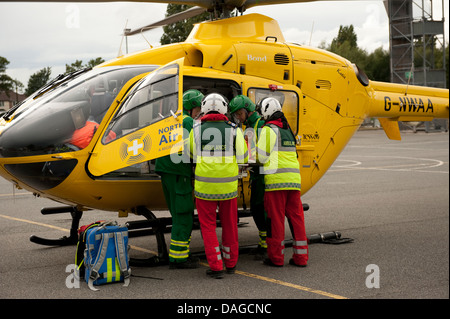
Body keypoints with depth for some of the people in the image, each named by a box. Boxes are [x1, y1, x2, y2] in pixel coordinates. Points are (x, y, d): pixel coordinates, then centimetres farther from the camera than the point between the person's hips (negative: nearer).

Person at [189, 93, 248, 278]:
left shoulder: (196, 130, 0)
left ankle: (216, 267, 4)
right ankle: (231, 263, 30)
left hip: (204, 185, -1)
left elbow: (191, 155, 10)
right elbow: (243, 158, 7)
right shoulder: (234, 130, 0)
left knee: (208, 226, 9)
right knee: (230, 225, 16)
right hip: (228, 185, 1)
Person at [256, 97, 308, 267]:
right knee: (296, 217, 8)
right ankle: (300, 257, 10)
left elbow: (262, 156, -10)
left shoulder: (268, 129, -4)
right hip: (293, 180, 7)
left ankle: (276, 257, 6)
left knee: (275, 219, 0)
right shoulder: (287, 129, 20)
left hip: (276, 179, -7)